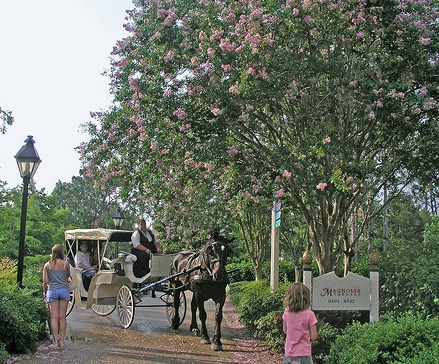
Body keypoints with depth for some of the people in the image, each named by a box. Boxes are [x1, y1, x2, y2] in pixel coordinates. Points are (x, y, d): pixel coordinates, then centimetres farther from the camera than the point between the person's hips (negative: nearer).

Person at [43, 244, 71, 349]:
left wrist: (45, 292, 13)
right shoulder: (65, 264, -2)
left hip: (52, 290, 0)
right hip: (64, 290, 0)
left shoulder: (47, 265, 0)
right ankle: (62, 341, 7)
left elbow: (45, 281, -1)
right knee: (62, 317, 6)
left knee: (54, 317, 3)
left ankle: (56, 342, 1)